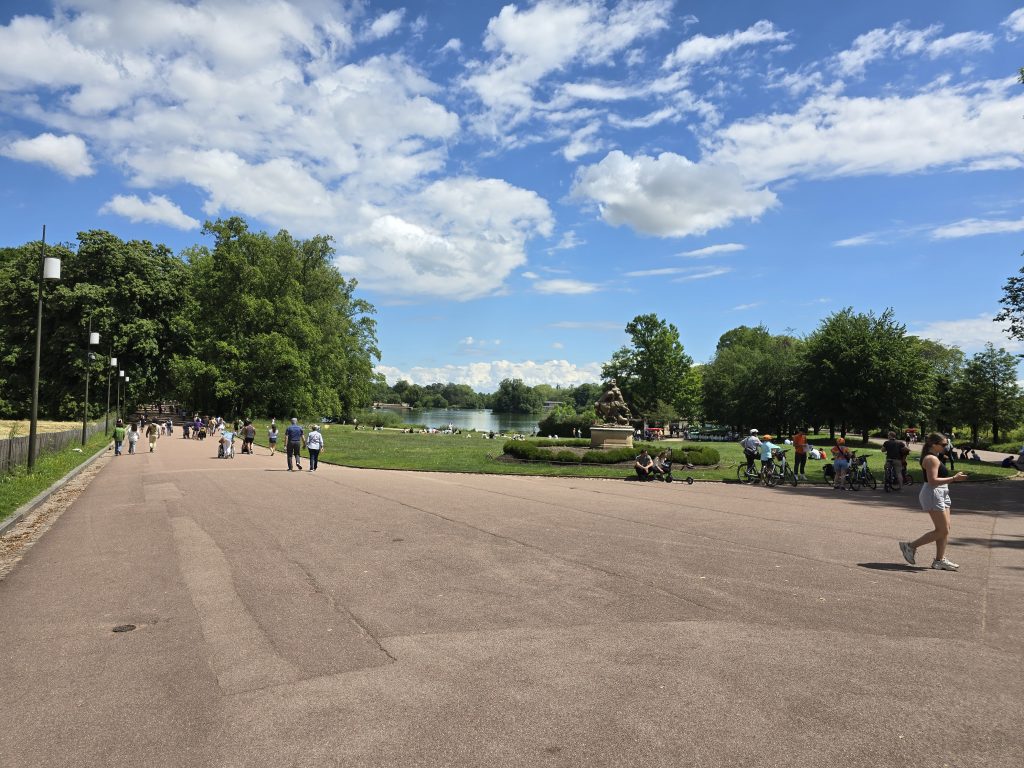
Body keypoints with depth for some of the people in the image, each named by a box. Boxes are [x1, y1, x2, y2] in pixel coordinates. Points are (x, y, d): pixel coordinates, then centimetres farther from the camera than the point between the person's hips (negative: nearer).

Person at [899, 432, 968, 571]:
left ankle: (940, 560, 12)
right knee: (942, 530, -8)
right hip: (933, 495, -11)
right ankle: (910, 546, 0)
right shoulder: (931, 459, -16)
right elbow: (933, 481, -24)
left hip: (941, 494, 11)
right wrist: (954, 478, -26)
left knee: (945, 529, 8)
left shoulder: (934, 458, 18)